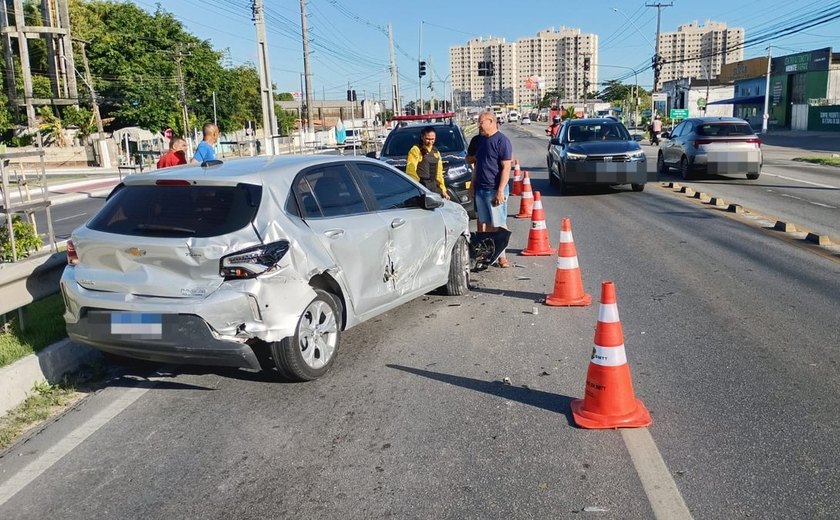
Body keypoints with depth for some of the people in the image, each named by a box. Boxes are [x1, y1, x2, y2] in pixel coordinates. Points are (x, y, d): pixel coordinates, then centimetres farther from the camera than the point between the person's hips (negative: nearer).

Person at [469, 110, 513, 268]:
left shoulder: (502, 141, -11)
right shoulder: (481, 140, 14)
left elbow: (506, 168, -15)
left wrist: (500, 191, -20)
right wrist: (473, 186, 16)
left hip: (495, 190, -7)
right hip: (480, 189, 8)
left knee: (499, 224, -4)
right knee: (484, 223, 11)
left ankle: (502, 256, 1)